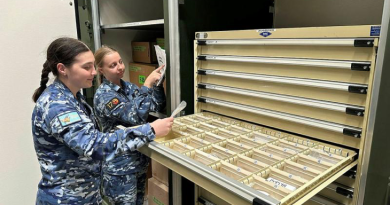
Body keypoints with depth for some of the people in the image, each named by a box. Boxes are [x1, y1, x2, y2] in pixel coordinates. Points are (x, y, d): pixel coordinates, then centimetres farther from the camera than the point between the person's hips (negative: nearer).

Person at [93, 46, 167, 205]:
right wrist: (148, 83, -27)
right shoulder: (103, 95, -18)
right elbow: (136, 116, -29)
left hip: (140, 159, 7)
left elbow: (158, 106, 1)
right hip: (120, 167, -7)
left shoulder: (128, 86, 4)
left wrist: (157, 83, -13)